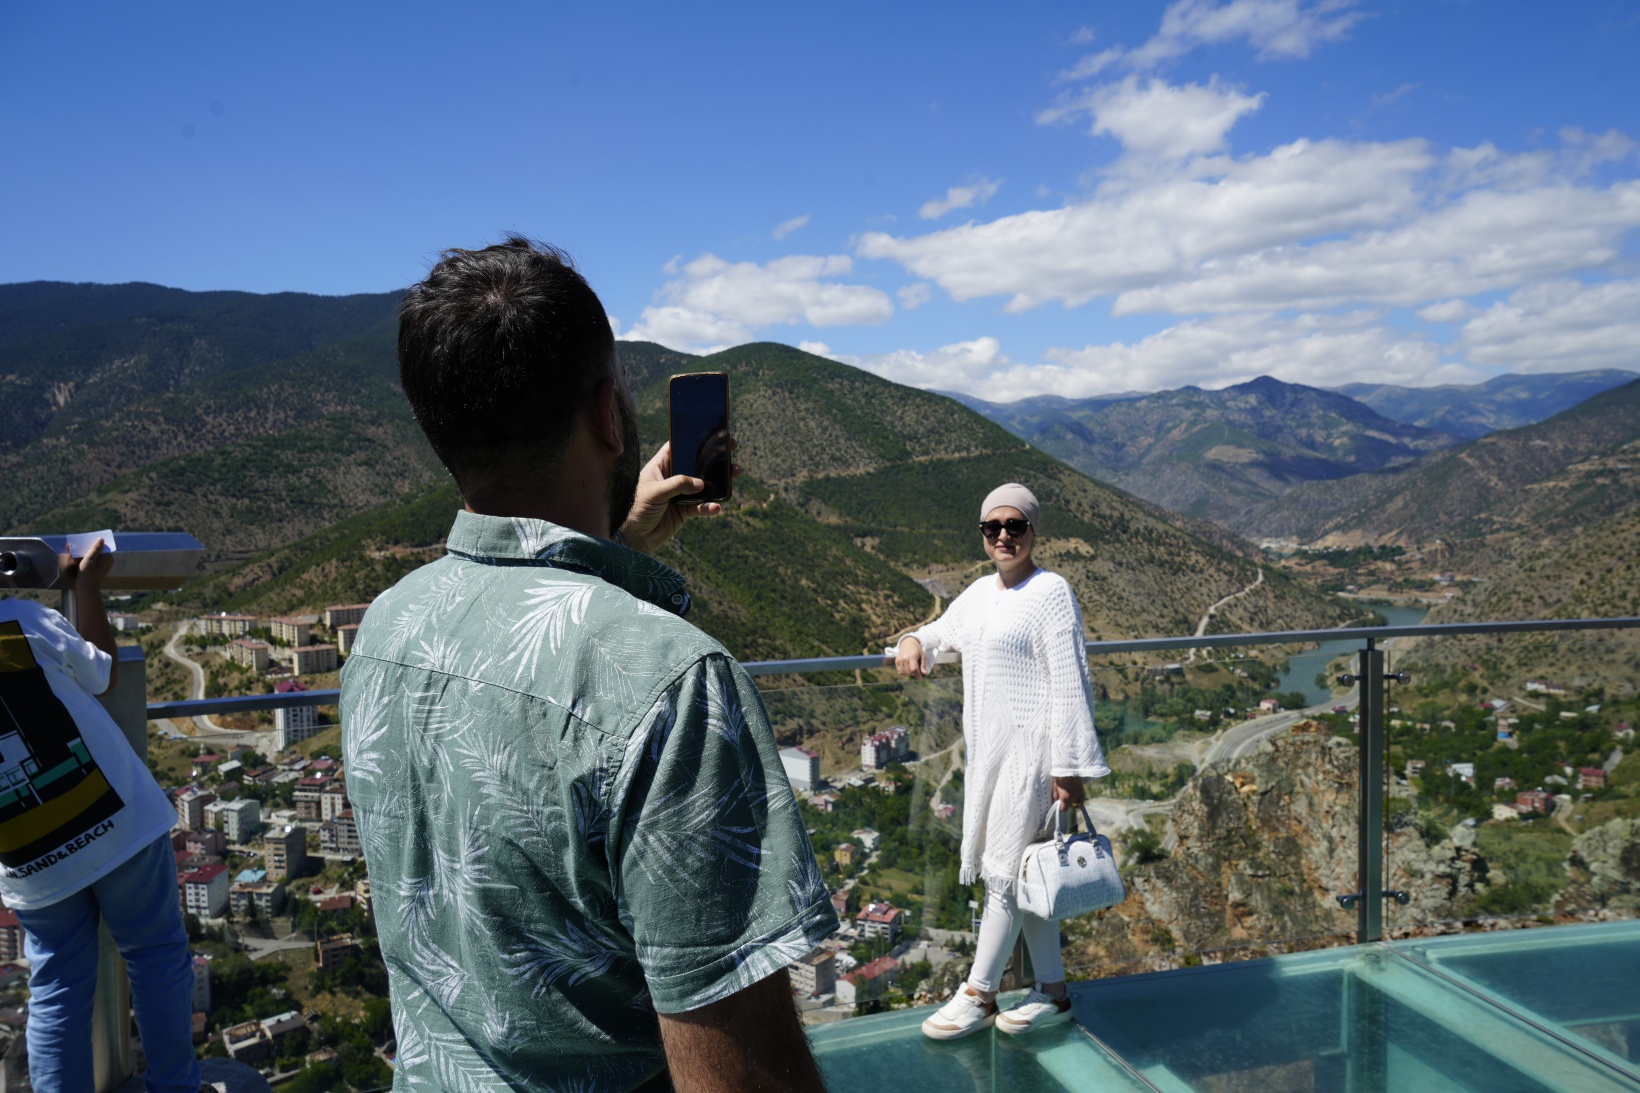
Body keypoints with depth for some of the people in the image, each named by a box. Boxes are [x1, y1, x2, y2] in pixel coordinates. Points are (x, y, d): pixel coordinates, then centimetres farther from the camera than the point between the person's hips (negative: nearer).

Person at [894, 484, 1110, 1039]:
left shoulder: (1051, 593, -12)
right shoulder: (979, 592, 12)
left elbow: (1070, 684, -15)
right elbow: (943, 631, 29)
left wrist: (1069, 767, -17)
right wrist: (914, 641, 4)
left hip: (1028, 748, -8)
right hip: (987, 745, 8)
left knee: (1004, 871, -1)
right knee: (1022, 873, 14)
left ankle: (978, 995, 14)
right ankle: (1052, 993, 27)